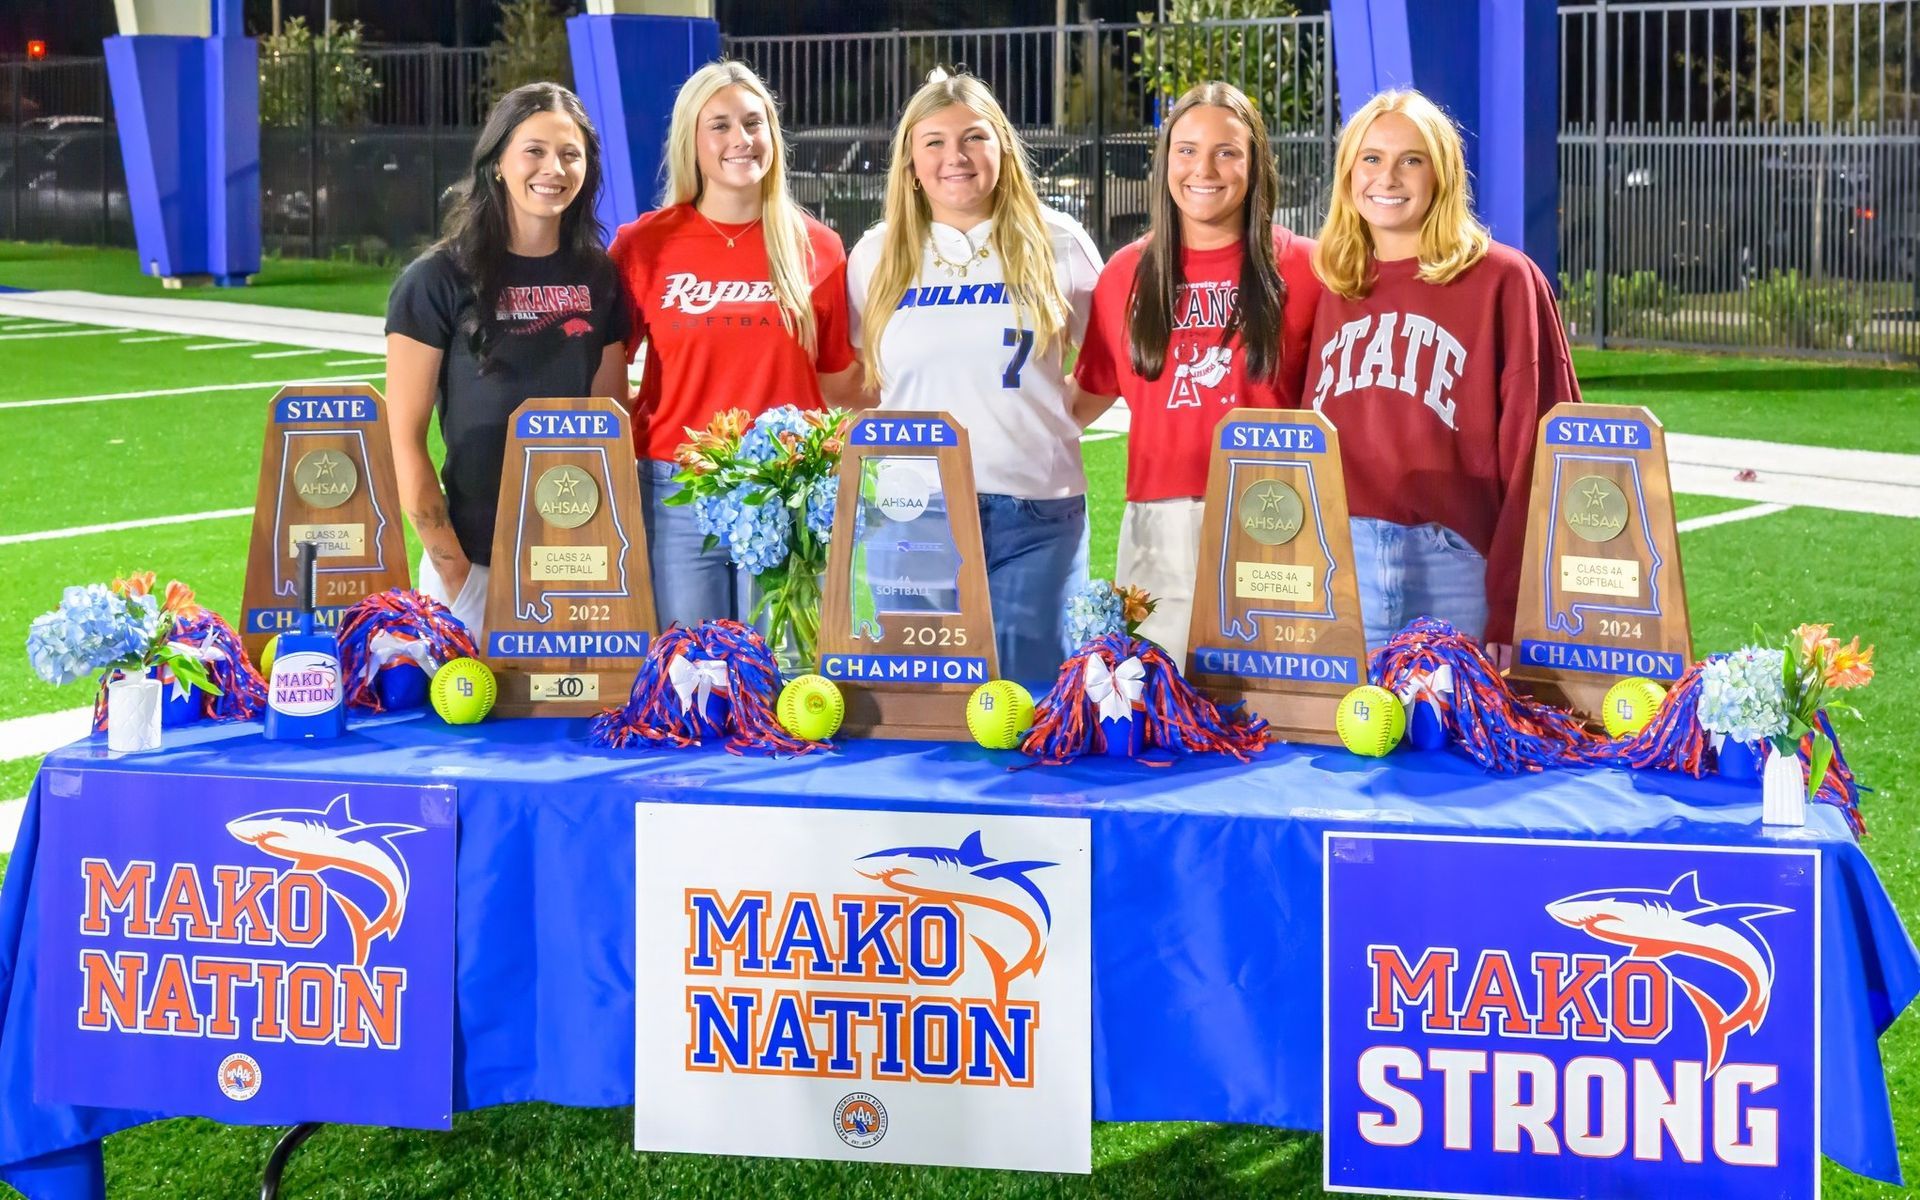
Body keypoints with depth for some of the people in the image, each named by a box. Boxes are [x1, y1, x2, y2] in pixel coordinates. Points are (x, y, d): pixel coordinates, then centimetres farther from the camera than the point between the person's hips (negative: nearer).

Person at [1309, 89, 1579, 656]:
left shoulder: (1502, 280, 1)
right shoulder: (1335, 286, 15)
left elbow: (1536, 453, -3)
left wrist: (1513, 609, -10)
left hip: (1451, 569, -3)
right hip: (1338, 566, 4)